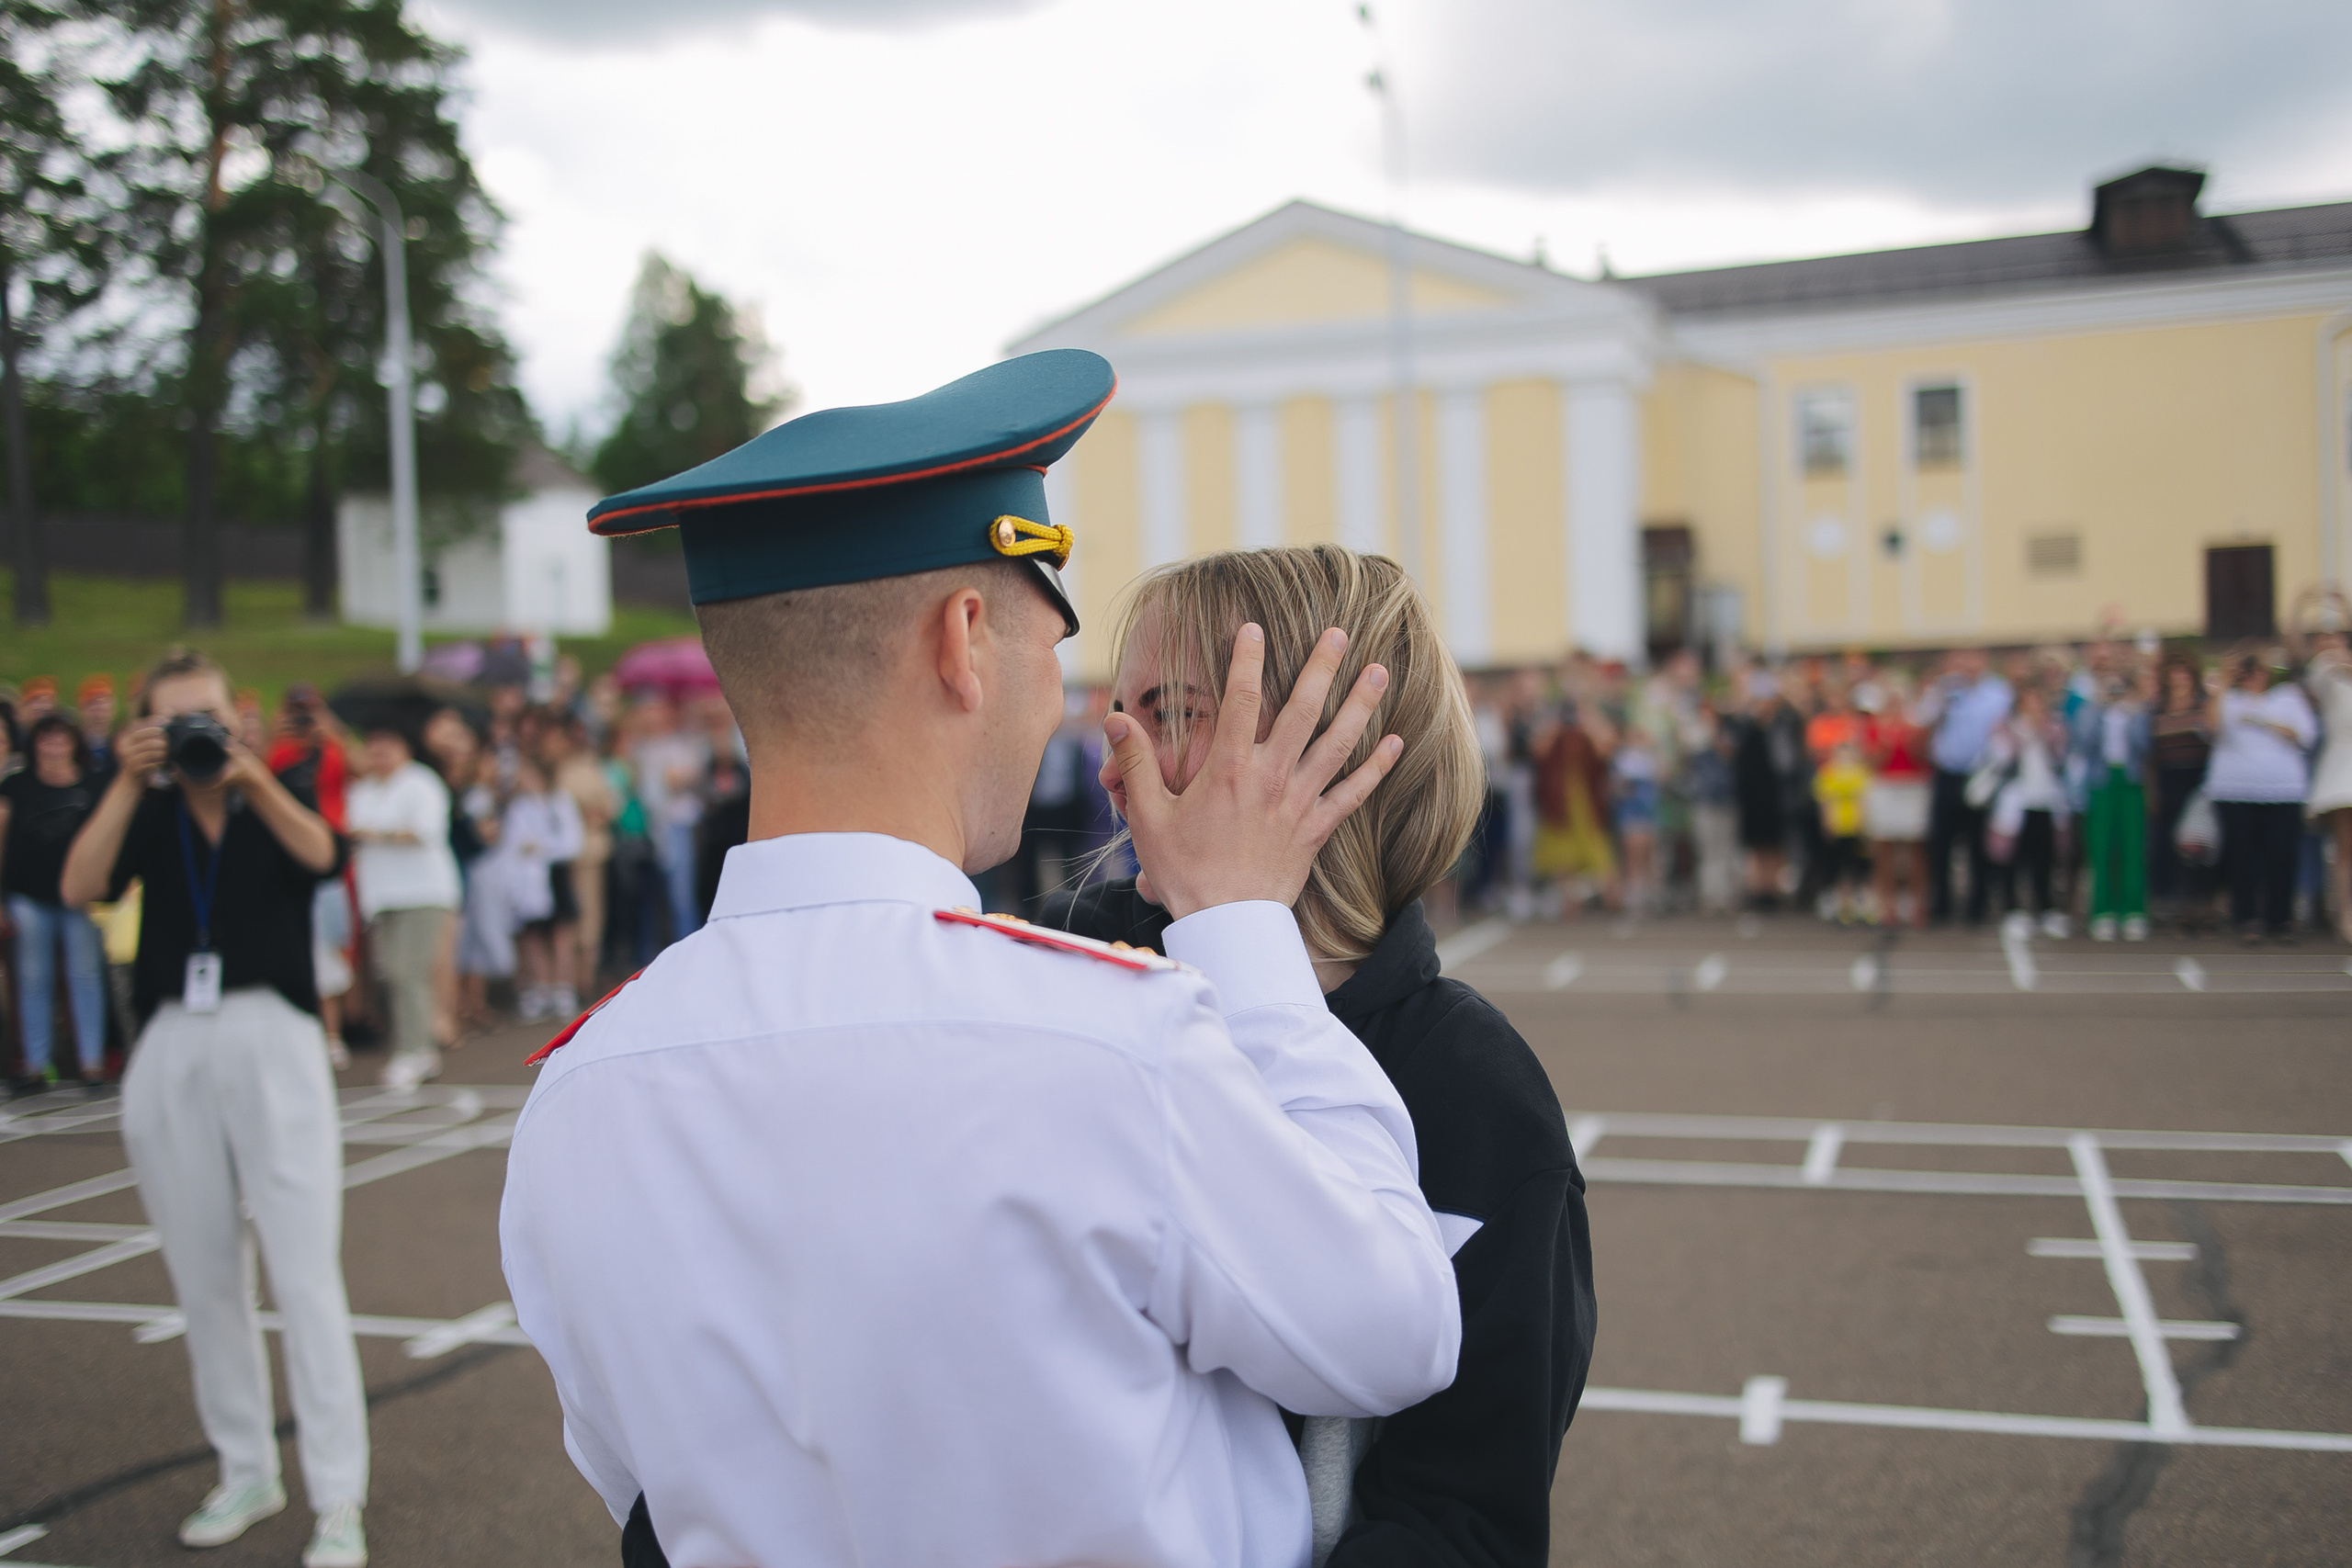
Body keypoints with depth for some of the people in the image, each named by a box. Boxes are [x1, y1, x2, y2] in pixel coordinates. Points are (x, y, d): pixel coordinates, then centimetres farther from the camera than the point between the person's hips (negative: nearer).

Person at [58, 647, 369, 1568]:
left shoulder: (275, 805, 6)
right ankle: (246, 1473, 25)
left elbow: (323, 855, -15)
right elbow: (81, 886, -7)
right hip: (172, 1051, 3)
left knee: (303, 1273, -6)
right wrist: (127, 783, -12)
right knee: (204, 1278, 10)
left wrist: (251, 779, -25)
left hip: (272, 1042, -3)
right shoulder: (150, 816, 10)